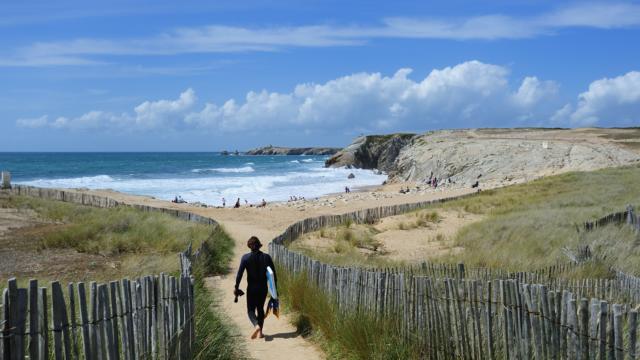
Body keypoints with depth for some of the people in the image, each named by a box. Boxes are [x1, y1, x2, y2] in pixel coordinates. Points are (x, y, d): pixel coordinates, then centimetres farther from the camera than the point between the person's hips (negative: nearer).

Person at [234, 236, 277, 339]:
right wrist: (275, 288, 8)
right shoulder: (266, 257, -3)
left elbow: (239, 273, -11)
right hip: (263, 287, 3)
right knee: (260, 308, 18)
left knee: (251, 309, 8)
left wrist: (236, 287, -3)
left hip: (251, 288, -3)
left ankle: (256, 325, -21)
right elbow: (273, 274, -1)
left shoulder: (246, 257, -10)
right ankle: (260, 332, 19)